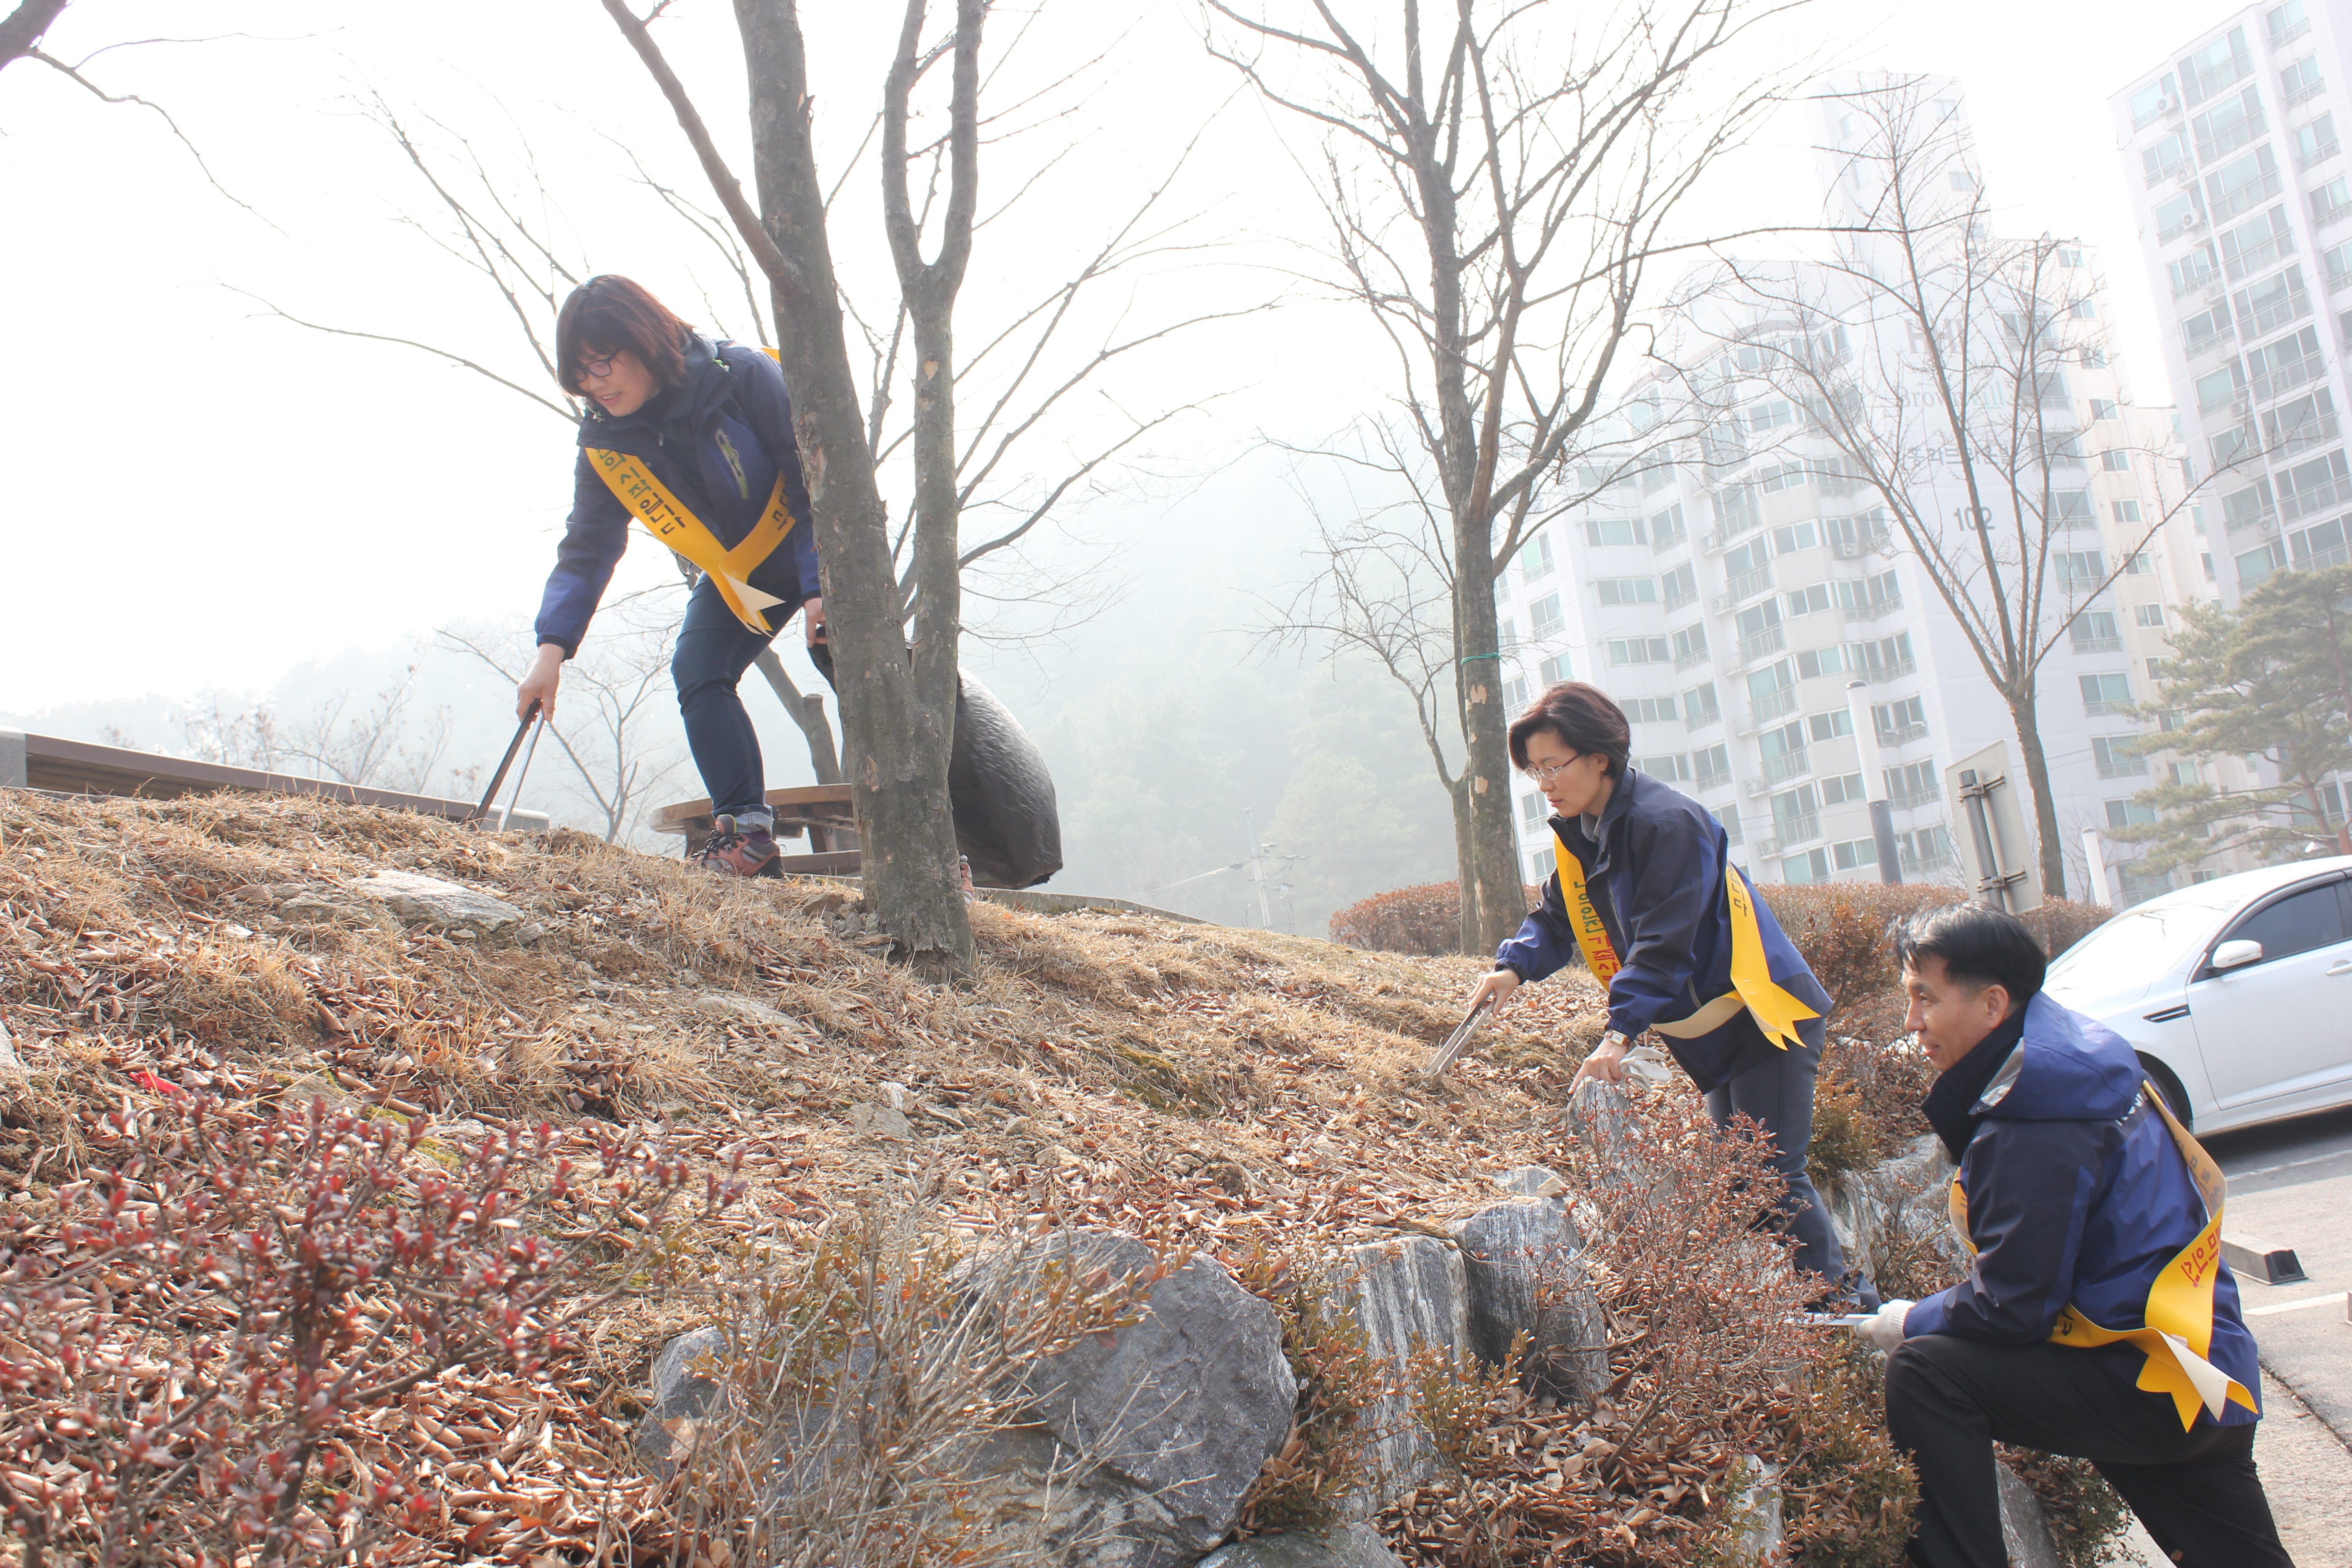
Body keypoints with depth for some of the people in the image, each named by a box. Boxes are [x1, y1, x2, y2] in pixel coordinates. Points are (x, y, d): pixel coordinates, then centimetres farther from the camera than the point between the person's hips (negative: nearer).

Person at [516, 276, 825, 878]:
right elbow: (587, 550, -8)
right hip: (737, 578, 5)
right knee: (698, 674, -15)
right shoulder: (604, 444, -11)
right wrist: (553, 647, -20)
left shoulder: (744, 377, -25)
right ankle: (746, 829, -13)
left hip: (824, 560, -5)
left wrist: (821, 586, -27)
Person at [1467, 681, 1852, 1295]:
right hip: (1709, 1032, 9)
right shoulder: (1576, 834, 6)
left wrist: (1620, 1034, -34)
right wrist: (1514, 967, -11)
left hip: (1765, 1018, -9)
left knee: (1772, 1175, -12)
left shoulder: (1667, 822, -22)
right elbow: (1556, 918, 10)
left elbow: (1664, 942, -27)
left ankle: (1844, 1302, -2)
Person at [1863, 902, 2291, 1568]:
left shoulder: (2036, 1134, -22)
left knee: (1925, 1370, -20)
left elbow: (2013, 1307, -21)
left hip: (2153, 1387, -10)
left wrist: (1912, 1323, -4)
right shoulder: (2083, 1067, 8)